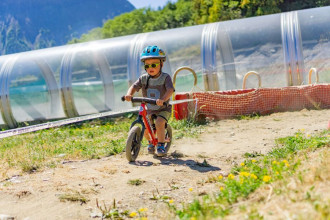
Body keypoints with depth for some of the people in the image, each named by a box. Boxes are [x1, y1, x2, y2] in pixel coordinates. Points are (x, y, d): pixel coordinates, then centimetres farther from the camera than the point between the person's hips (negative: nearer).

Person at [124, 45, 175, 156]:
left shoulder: (165, 77, -15)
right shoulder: (144, 78, -3)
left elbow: (170, 89, -29)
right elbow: (134, 86, -13)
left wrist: (163, 99, -49)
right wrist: (129, 94, -36)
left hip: (163, 109, -4)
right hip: (149, 110, 4)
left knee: (159, 123, -28)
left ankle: (161, 144, -9)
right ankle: (151, 141, 24)